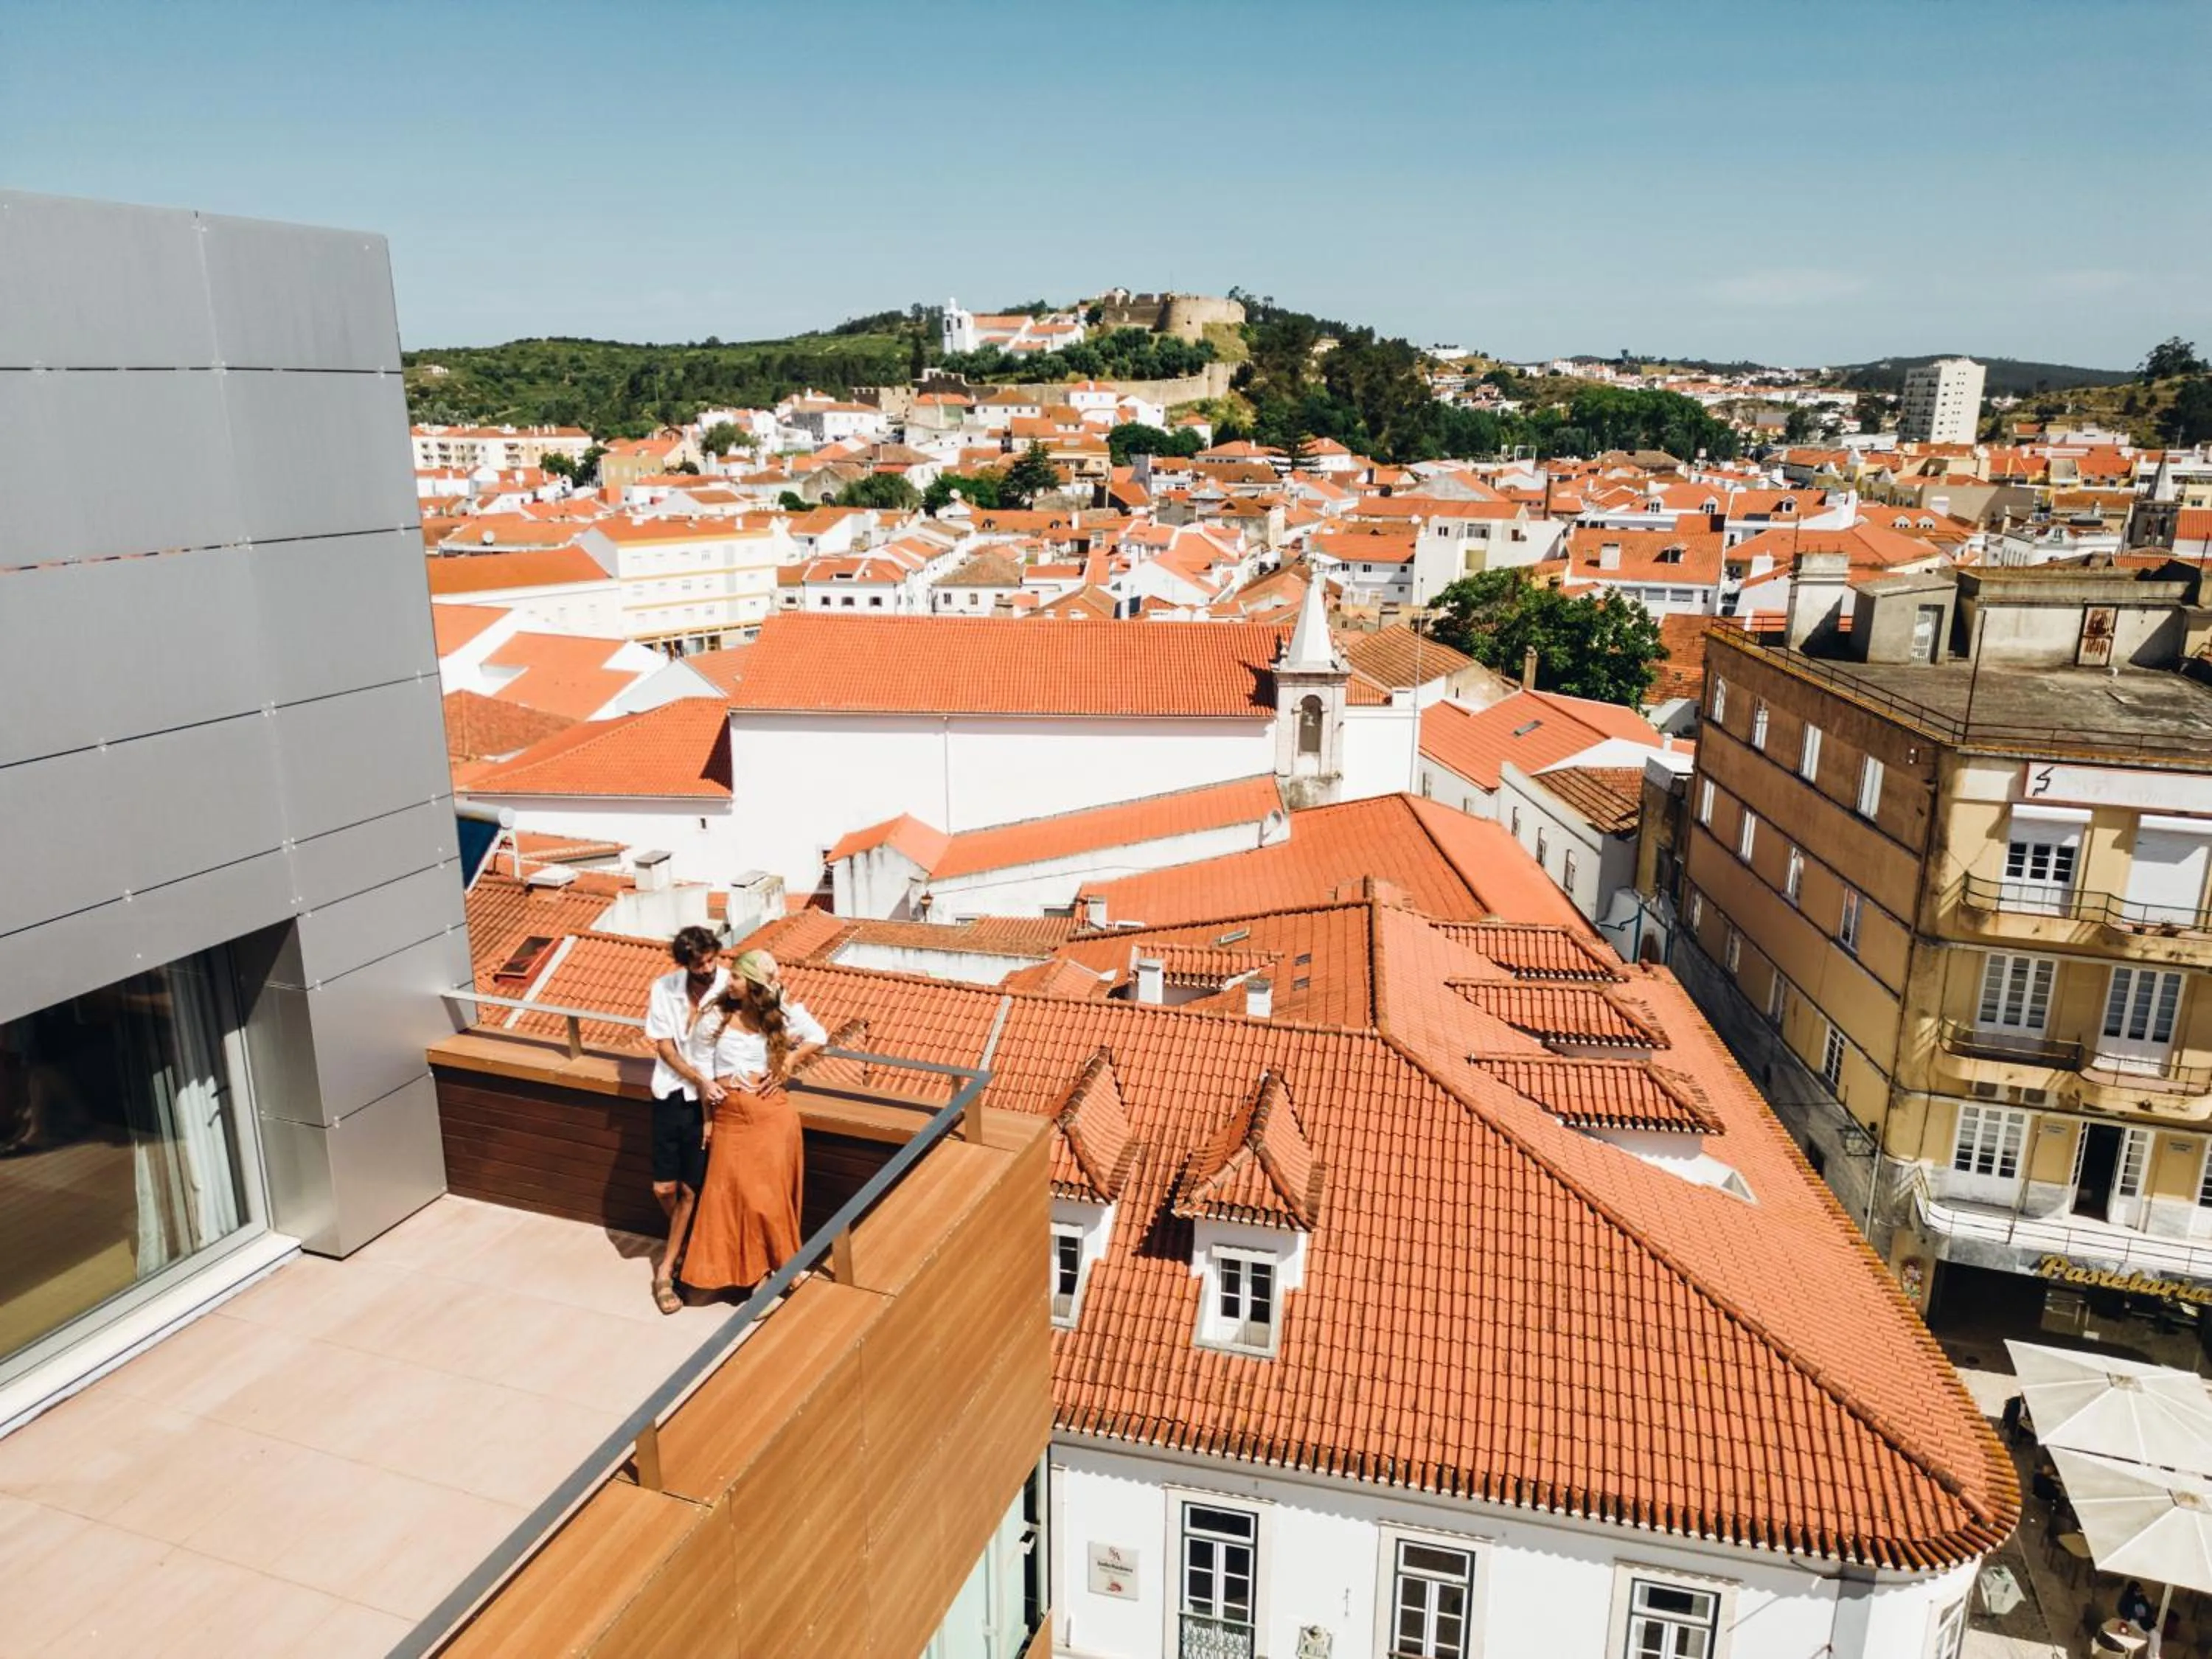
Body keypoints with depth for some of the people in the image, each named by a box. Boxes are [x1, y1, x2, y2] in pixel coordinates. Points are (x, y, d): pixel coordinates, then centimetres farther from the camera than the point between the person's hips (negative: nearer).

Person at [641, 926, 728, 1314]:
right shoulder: (664, 989, -5)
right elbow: (664, 1048, -3)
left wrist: (711, 1107, -13)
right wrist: (700, 1081, -17)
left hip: (709, 1100, -2)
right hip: (671, 1095, 3)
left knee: (690, 1189, 4)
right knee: (664, 1187, 6)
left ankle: (666, 1270, 20)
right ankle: (683, 1244, 36)